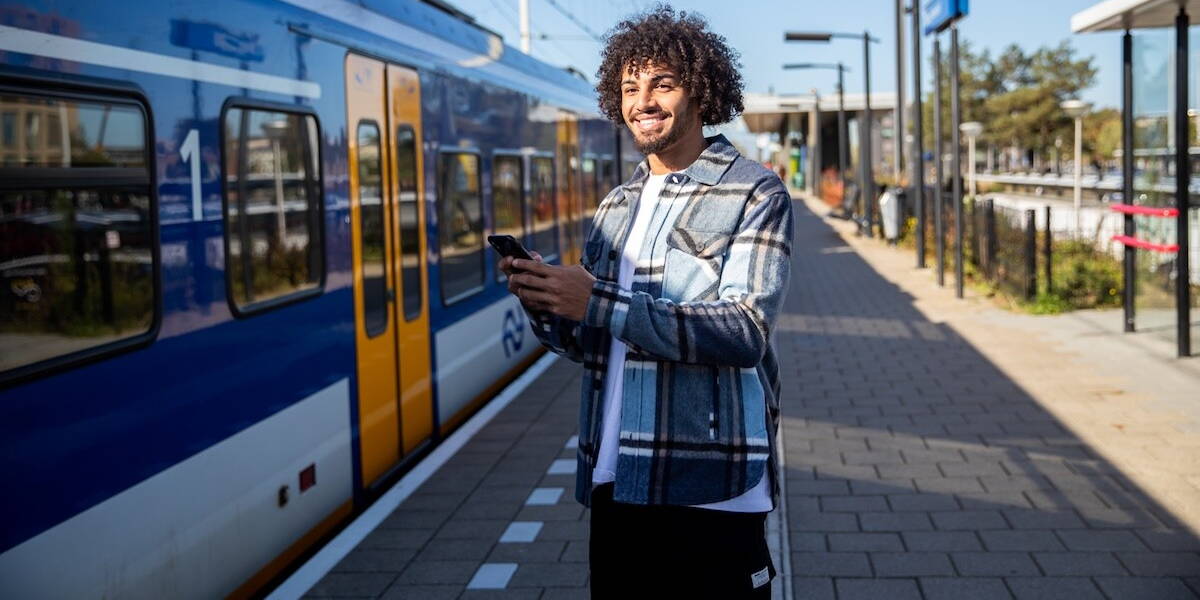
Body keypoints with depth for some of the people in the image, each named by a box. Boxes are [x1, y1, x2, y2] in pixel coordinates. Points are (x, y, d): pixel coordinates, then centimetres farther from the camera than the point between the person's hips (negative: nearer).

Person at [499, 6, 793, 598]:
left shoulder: (754, 193, -4)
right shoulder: (615, 207, 15)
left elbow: (746, 332, -18)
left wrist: (598, 302, -24)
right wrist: (545, 304, -6)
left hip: (709, 491, -6)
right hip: (613, 483, 6)